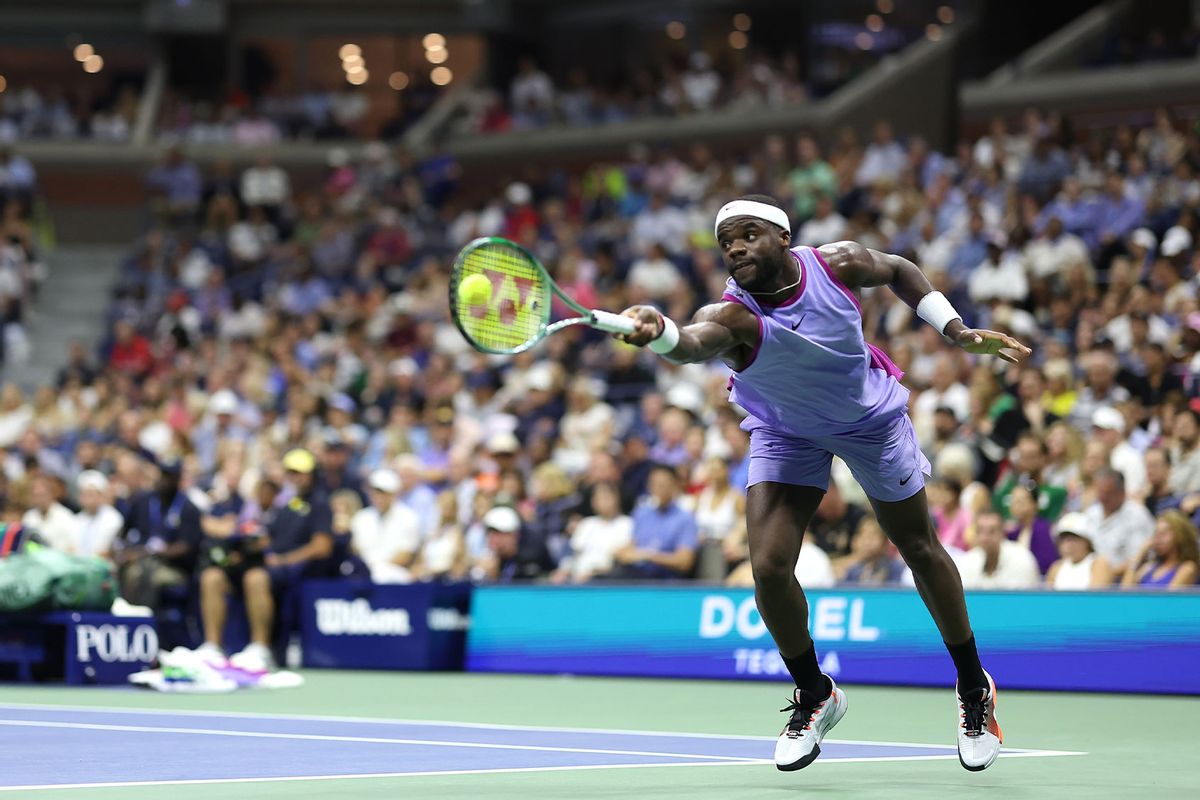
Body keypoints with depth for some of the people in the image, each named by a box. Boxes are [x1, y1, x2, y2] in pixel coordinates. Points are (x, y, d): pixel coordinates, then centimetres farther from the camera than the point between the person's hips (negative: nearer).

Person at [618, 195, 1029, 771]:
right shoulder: (732, 317, -35)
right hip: (784, 435, -1)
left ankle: (973, 688, 33)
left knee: (919, 549, 12)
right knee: (769, 567, -14)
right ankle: (814, 696, 13)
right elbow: (694, 343, -61)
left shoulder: (838, 264, -26)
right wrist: (658, 333, -84)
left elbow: (898, 270, -2)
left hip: (871, 418, 1)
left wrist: (956, 330, -9)